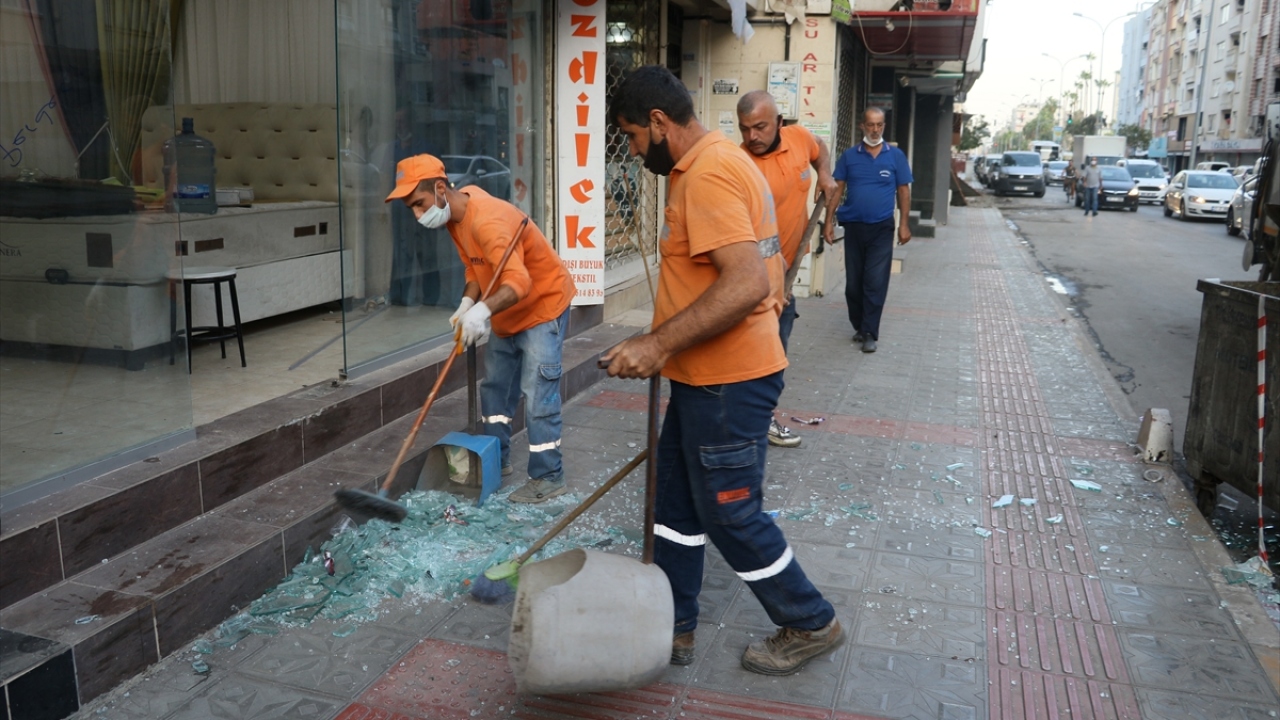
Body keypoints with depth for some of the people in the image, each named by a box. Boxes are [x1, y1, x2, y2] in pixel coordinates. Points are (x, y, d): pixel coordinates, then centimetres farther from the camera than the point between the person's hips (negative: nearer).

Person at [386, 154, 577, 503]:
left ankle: (548, 476, 0)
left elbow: (519, 282, -42)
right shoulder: (455, 215, -1)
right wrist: (467, 303, -13)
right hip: (508, 313, 10)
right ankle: (496, 460, 29)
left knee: (537, 392, -10)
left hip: (543, 305, -10)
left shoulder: (486, 220, -32)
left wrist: (484, 311, -58)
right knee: (495, 385, 16)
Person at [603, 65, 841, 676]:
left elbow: (748, 282, -31)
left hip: (727, 382, -11)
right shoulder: (720, 161, 14)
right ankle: (672, 627, 31)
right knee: (676, 504, 17)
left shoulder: (708, 174, -20)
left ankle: (810, 625, 24)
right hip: (707, 375, 11)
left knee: (730, 514, 4)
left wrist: (659, 343, -30)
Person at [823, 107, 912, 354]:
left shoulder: (896, 156, 1)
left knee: (875, 283, -4)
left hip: (882, 229, -2)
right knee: (853, 282, 9)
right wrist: (828, 221, -3)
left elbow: (903, 191, 3)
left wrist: (904, 224, -4)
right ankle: (858, 326, 23)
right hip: (853, 227, 2)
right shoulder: (849, 156, 3)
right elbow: (837, 190, 3)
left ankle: (869, 332, 2)